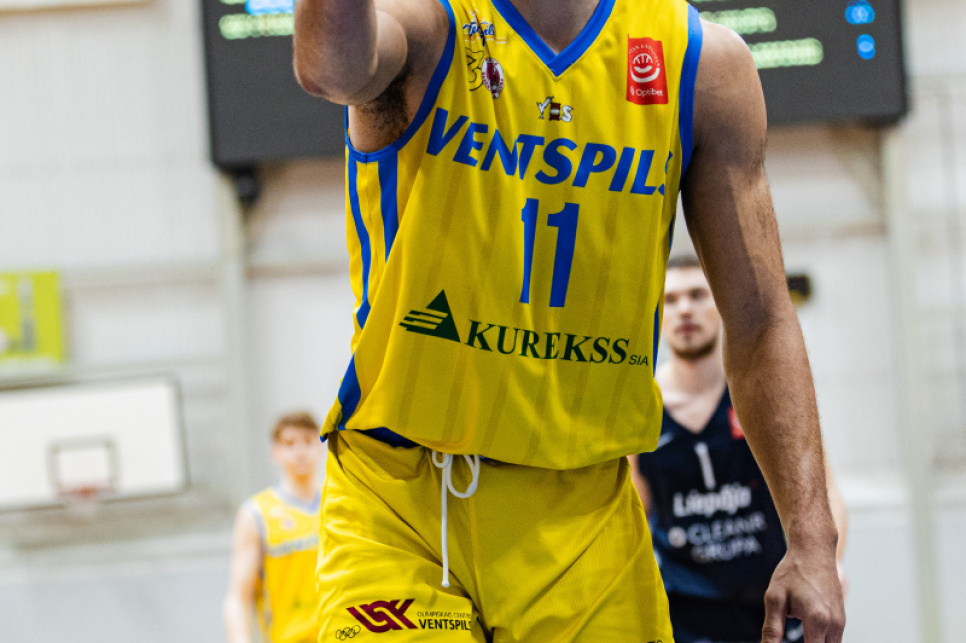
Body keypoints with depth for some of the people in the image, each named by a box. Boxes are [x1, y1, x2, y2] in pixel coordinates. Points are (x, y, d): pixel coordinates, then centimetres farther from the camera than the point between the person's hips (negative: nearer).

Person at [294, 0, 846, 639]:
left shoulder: (704, 63, 1)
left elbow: (760, 323, 2)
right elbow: (331, 67, -34)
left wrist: (812, 538, -5)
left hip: (586, 518, 3)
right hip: (395, 506, -2)